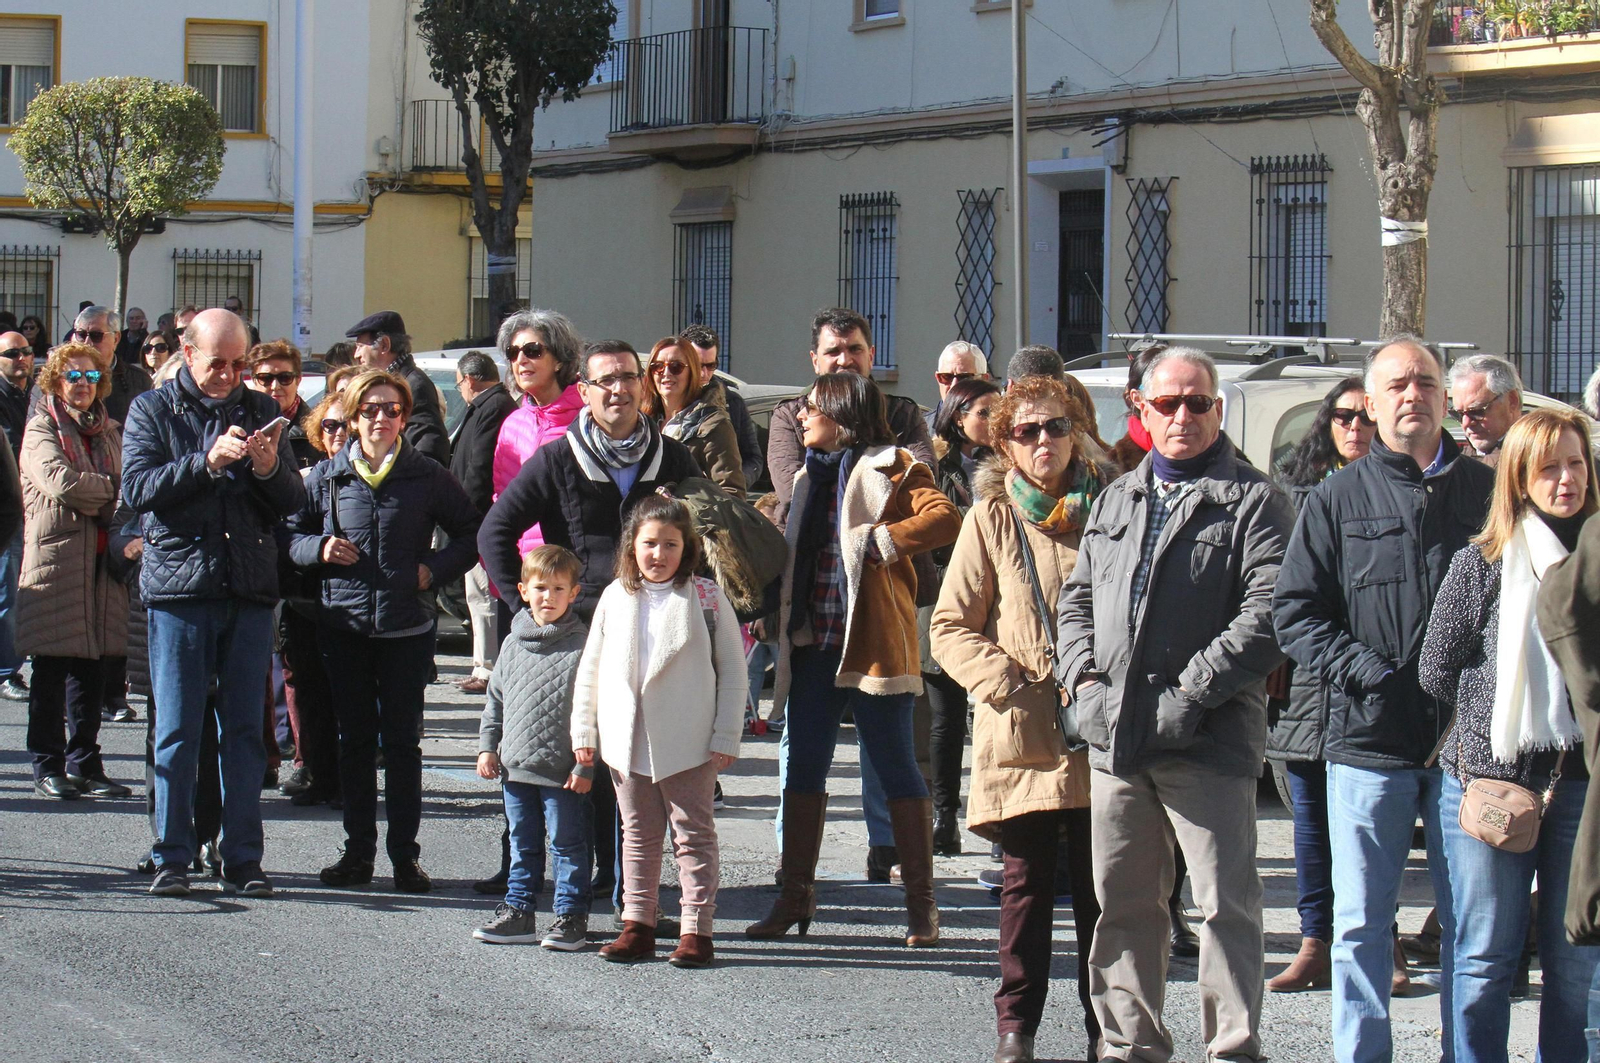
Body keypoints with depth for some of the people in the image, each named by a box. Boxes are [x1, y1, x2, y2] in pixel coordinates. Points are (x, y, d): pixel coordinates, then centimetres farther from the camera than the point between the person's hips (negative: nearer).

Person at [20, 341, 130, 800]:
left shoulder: (109, 432, 18)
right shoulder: (42, 428, -1)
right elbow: (59, 481, -17)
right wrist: (114, 488, -7)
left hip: (100, 563, 5)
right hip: (56, 558, -5)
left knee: (91, 669, 6)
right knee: (51, 673, -1)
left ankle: (85, 764, 12)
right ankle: (48, 766, 4)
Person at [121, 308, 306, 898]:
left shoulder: (261, 411, 12)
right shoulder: (152, 410, 5)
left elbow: (293, 501, 10)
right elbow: (138, 489, -9)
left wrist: (270, 470, -11)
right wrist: (208, 462, -19)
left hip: (250, 591, 2)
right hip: (179, 589, -2)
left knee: (246, 729, 4)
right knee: (177, 731, -1)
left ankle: (243, 859, 7)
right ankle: (172, 856, 6)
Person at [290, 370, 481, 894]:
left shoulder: (428, 477, 1)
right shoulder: (326, 477, 5)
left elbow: (471, 533, 8)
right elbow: (292, 536, 12)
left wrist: (435, 568, -6)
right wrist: (319, 549, -8)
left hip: (407, 627, -2)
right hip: (343, 625, 2)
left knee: (403, 739, 2)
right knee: (354, 738, 7)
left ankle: (405, 854, 7)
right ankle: (358, 850, 13)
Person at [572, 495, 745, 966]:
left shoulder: (706, 598, -4)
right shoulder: (616, 598, 5)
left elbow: (734, 671, -3)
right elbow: (591, 667, 11)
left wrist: (726, 737, -6)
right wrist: (584, 732, 8)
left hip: (689, 745, -4)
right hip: (627, 743, 4)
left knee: (693, 834, 3)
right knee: (638, 834, 12)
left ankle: (696, 929, 5)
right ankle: (637, 925, 18)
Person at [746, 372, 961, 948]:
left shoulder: (890, 468, -4)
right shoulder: (812, 475, 20)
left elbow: (945, 519, -19)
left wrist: (876, 541, -19)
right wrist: (780, 618, 18)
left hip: (872, 637, -7)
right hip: (814, 641, 7)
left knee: (894, 766, -3)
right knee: (803, 766, 7)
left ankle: (921, 904, 3)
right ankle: (796, 896, 13)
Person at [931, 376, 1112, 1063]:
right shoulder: (993, 517, 4)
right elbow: (950, 626, 4)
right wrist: (1005, 681, -10)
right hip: (1019, 736, -1)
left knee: (1099, 884, 4)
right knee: (1027, 881, 4)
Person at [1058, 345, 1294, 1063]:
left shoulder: (1253, 502, -1)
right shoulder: (1116, 500, 19)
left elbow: (1267, 613, -11)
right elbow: (1078, 596, 22)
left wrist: (1190, 692, -15)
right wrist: (1082, 676, 4)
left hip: (1207, 738, -6)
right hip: (1114, 735, 6)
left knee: (1225, 903, -4)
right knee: (1123, 902, 11)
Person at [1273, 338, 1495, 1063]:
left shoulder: (1489, 493, 8)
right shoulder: (1337, 500, 7)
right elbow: (1294, 612, 3)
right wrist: (1368, 673, -10)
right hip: (1369, 741, 0)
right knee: (1361, 924, 2)